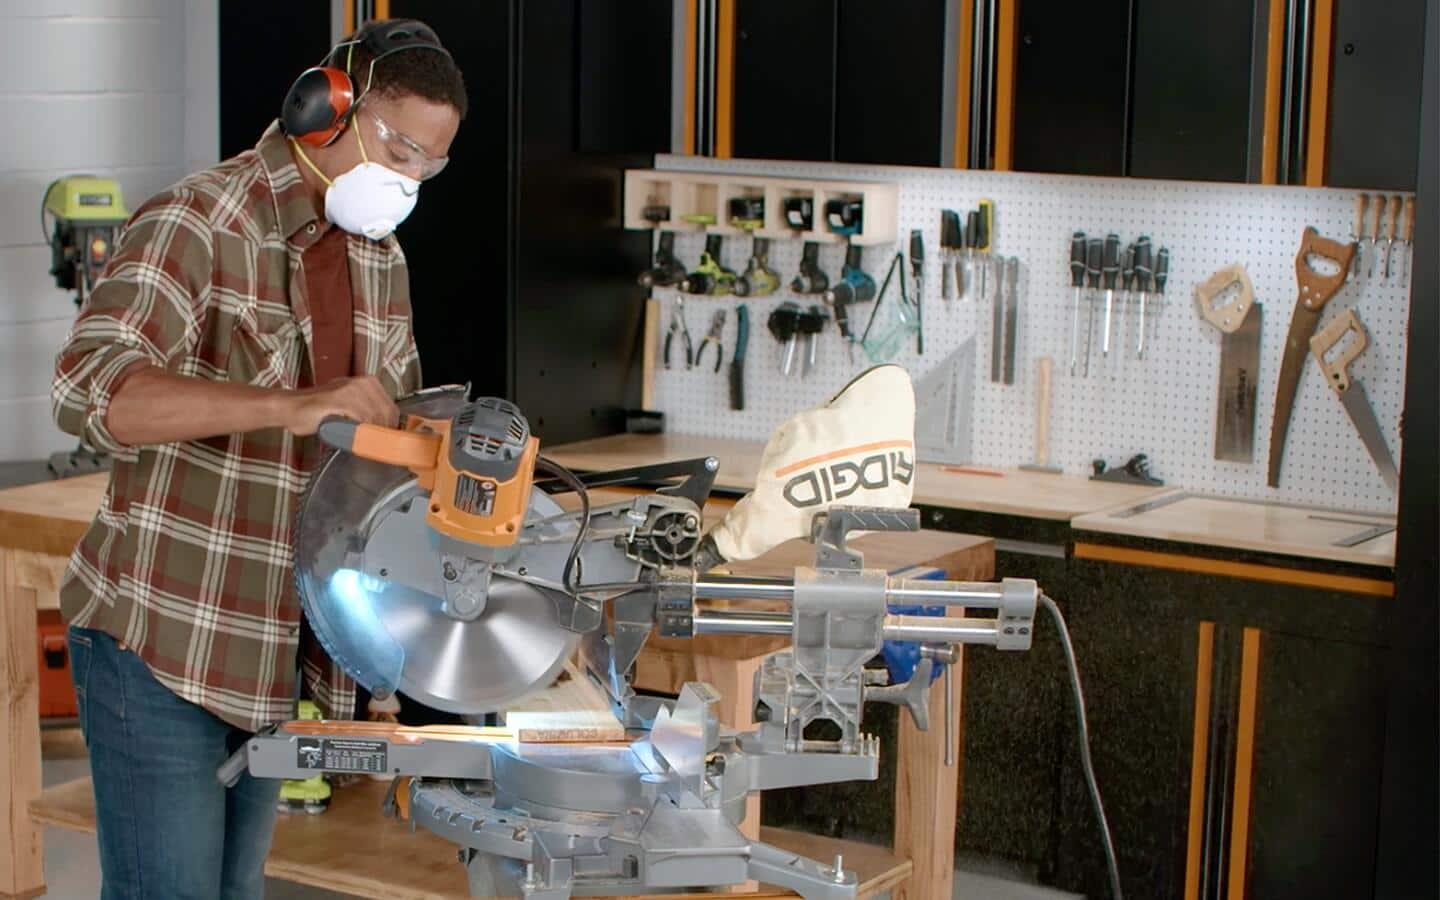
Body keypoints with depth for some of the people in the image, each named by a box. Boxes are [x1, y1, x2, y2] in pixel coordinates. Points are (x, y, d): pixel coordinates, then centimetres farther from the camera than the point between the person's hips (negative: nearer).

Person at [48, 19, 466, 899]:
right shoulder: (196, 224, -15)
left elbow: (392, 427, 21)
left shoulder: (381, 257, 10)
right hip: (161, 641, -7)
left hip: (276, 650, 7)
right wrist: (293, 405, -39)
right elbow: (91, 389, -30)